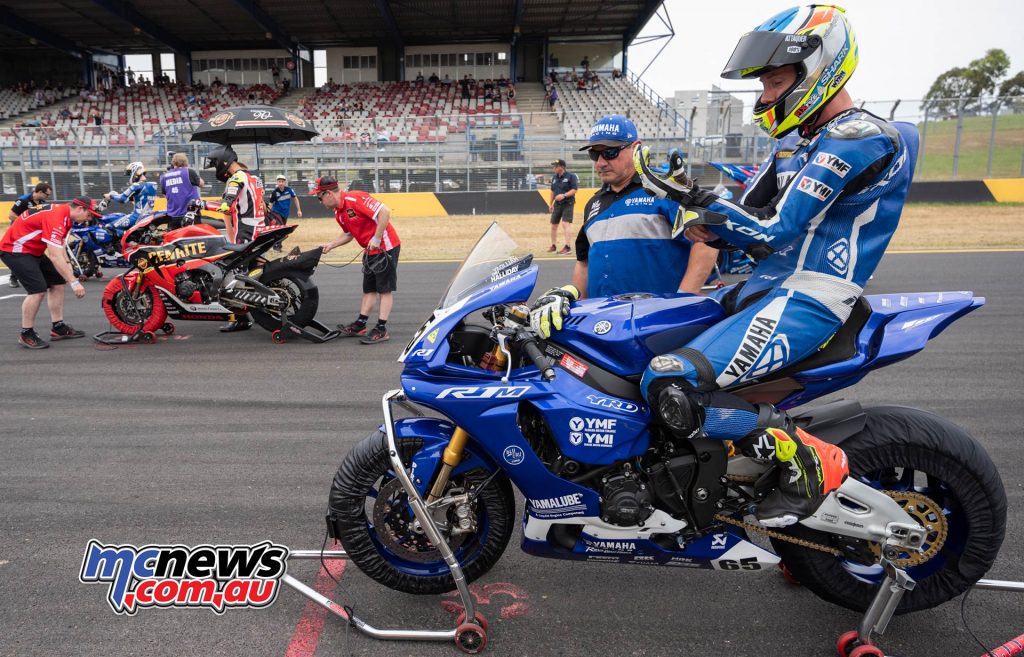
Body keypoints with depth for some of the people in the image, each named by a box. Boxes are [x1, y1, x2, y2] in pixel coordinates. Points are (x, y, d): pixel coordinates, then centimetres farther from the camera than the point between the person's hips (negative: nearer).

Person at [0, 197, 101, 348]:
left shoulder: (66, 215, 4)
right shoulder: (55, 218, -27)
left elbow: (58, 245, 16)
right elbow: (55, 256, -32)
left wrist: (67, 263, 1)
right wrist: (74, 282, -32)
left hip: (33, 251, 10)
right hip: (14, 250, -10)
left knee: (57, 282, 7)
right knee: (38, 289, -19)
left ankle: (58, 327, 12)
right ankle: (26, 334, -6)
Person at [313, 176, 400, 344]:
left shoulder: (355, 199, -20)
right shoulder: (338, 213, 9)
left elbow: (384, 212, -26)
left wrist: (377, 238, -25)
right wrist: (331, 245, 9)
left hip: (386, 247, -9)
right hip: (371, 251, 9)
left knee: (385, 289, -3)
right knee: (369, 289, 14)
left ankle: (381, 329, -1)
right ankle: (360, 325, 21)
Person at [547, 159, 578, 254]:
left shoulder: (571, 176, -10)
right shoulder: (554, 177, 10)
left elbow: (575, 189, -15)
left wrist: (564, 195, -26)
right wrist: (550, 204, 17)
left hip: (568, 204, -7)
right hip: (557, 204, 7)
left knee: (565, 224, -18)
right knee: (553, 225, 10)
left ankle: (567, 247, -19)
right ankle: (553, 245, 27)